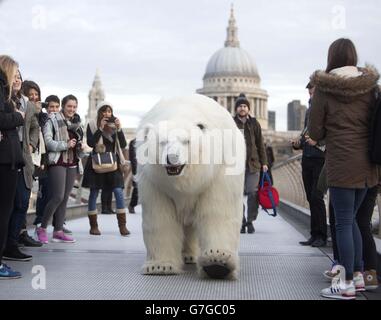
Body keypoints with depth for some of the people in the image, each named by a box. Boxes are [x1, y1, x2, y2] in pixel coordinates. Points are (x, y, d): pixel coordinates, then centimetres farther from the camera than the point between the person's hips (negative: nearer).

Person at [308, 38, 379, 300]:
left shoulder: (324, 88, -6)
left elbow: (315, 131, -3)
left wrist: (320, 138, 17)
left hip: (341, 161, -5)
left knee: (343, 222, -1)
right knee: (352, 218, 17)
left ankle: (347, 283, 2)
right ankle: (358, 275, 19)